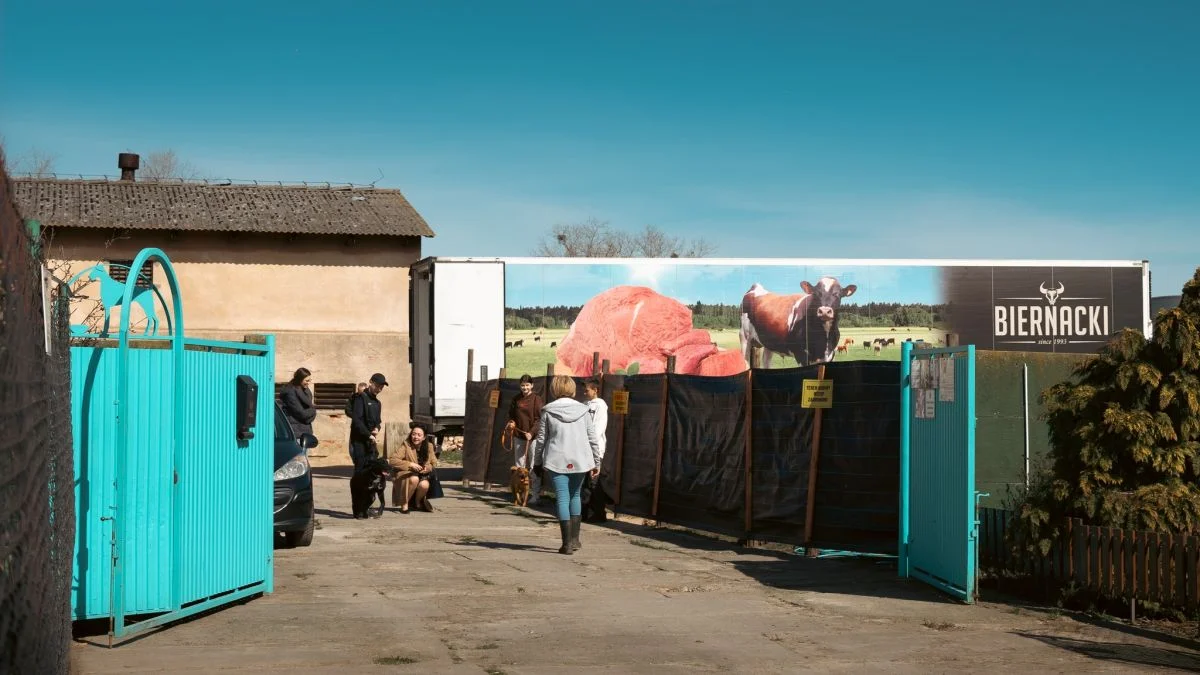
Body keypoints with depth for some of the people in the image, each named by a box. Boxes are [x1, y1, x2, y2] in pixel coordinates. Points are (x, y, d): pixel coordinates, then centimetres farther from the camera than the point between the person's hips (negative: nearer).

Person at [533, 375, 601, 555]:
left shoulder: (548, 411, -1)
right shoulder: (583, 410, 4)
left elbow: (541, 439, 1)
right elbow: (593, 439, 4)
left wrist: (537, 462, 12)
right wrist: (596, 462, 12)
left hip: (556, 461, -2)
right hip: (580, 460, 3)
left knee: (562, 499, -1)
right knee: (575, 495, 20)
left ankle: (567, 542, -6)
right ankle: (574, 538, 21)